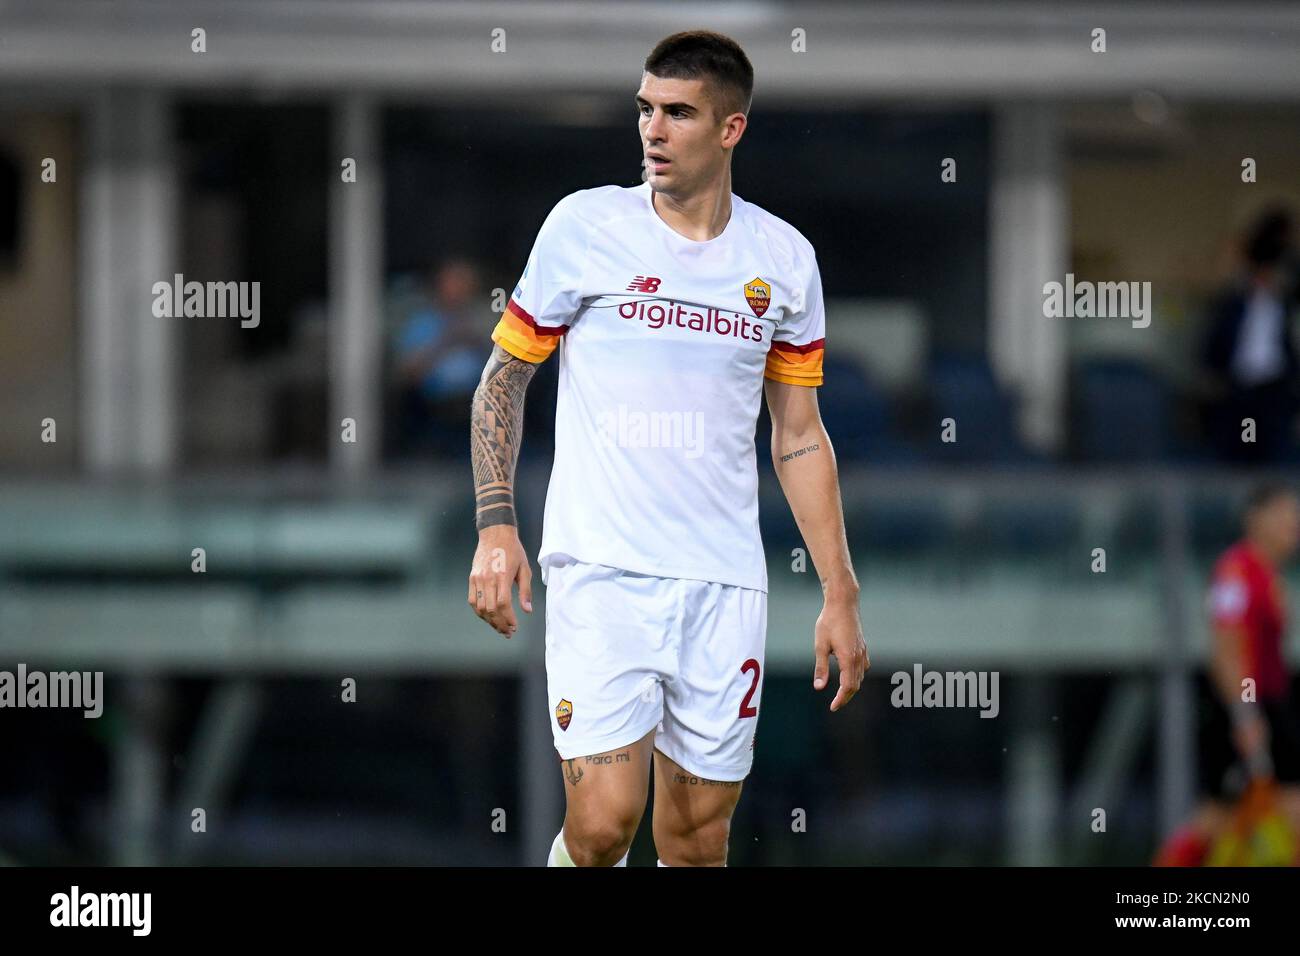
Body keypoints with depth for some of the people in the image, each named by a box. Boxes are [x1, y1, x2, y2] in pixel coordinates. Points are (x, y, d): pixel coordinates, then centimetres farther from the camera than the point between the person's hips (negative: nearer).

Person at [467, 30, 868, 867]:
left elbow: (799, 436, 14)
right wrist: (496, 526, -5)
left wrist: (839, 594, 10)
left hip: (726, 583, 3)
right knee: (605, 820, -17)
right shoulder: (585, 226, 0)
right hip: (600, 570, -3)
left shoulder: (784, 259, 7)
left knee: (699, 842, 4)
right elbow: (505, 376, 7)